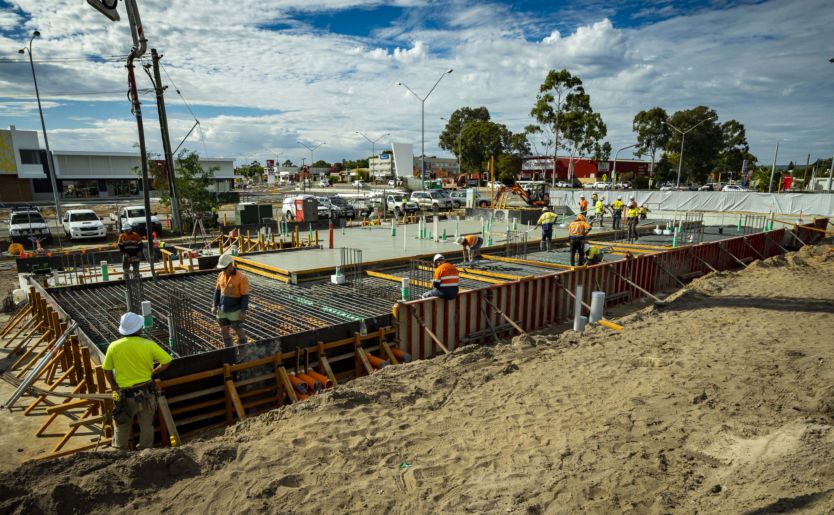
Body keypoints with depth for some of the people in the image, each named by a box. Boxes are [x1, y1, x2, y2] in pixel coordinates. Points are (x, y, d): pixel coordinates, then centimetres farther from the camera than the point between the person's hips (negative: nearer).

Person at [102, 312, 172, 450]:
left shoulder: (113, 347, -9)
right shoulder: (148, 345, -15)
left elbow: (107, 371, 0)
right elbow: (167, 361, -11)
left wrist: (114, 387, 14)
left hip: (124, 394, 1)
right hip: (146, 393, -1)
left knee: (121, 427, 21)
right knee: (147, 426, 17)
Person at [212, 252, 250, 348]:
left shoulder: (241, 278, -18)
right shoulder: (221, 275, 0)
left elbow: (245, 296, -16)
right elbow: (217, 291, 11)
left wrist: (243, 311, -18)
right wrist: (215, 306, 6)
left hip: (235, 311, -6)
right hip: (222, 310, 6)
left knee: (239, 331, 7)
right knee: (224, 332, 12)